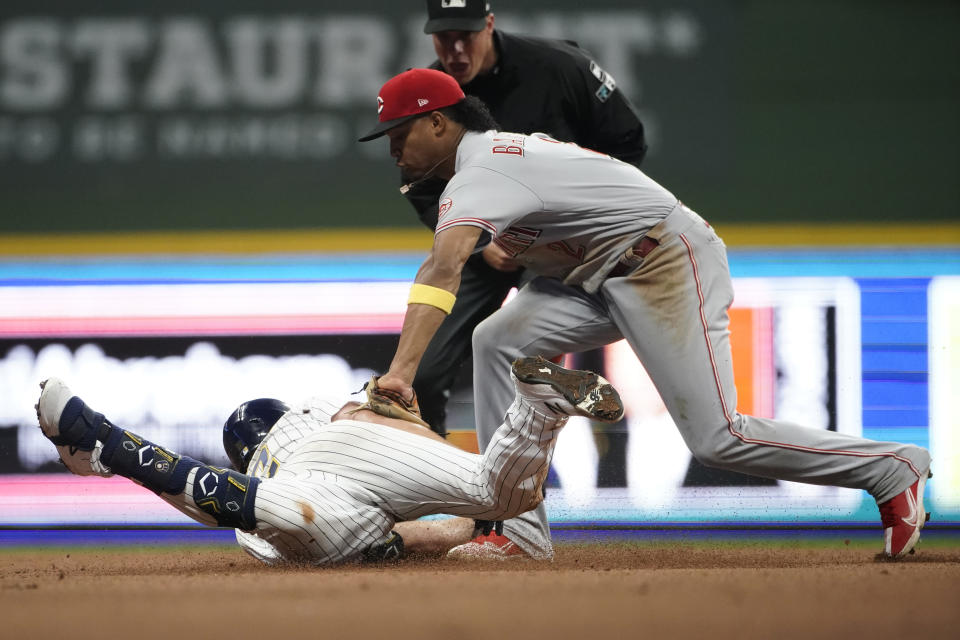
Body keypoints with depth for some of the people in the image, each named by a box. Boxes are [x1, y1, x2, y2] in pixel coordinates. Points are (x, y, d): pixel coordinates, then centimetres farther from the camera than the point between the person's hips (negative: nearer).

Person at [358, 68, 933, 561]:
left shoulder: (481, 171, -19)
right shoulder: (498, 151, 13)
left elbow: (444, 267, -36)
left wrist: (401, 370, -46)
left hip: (666, 258, -10)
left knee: (718, 439, -16)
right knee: (498, 341, -8)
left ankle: (894, 470, -1)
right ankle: (521, 531, -9)